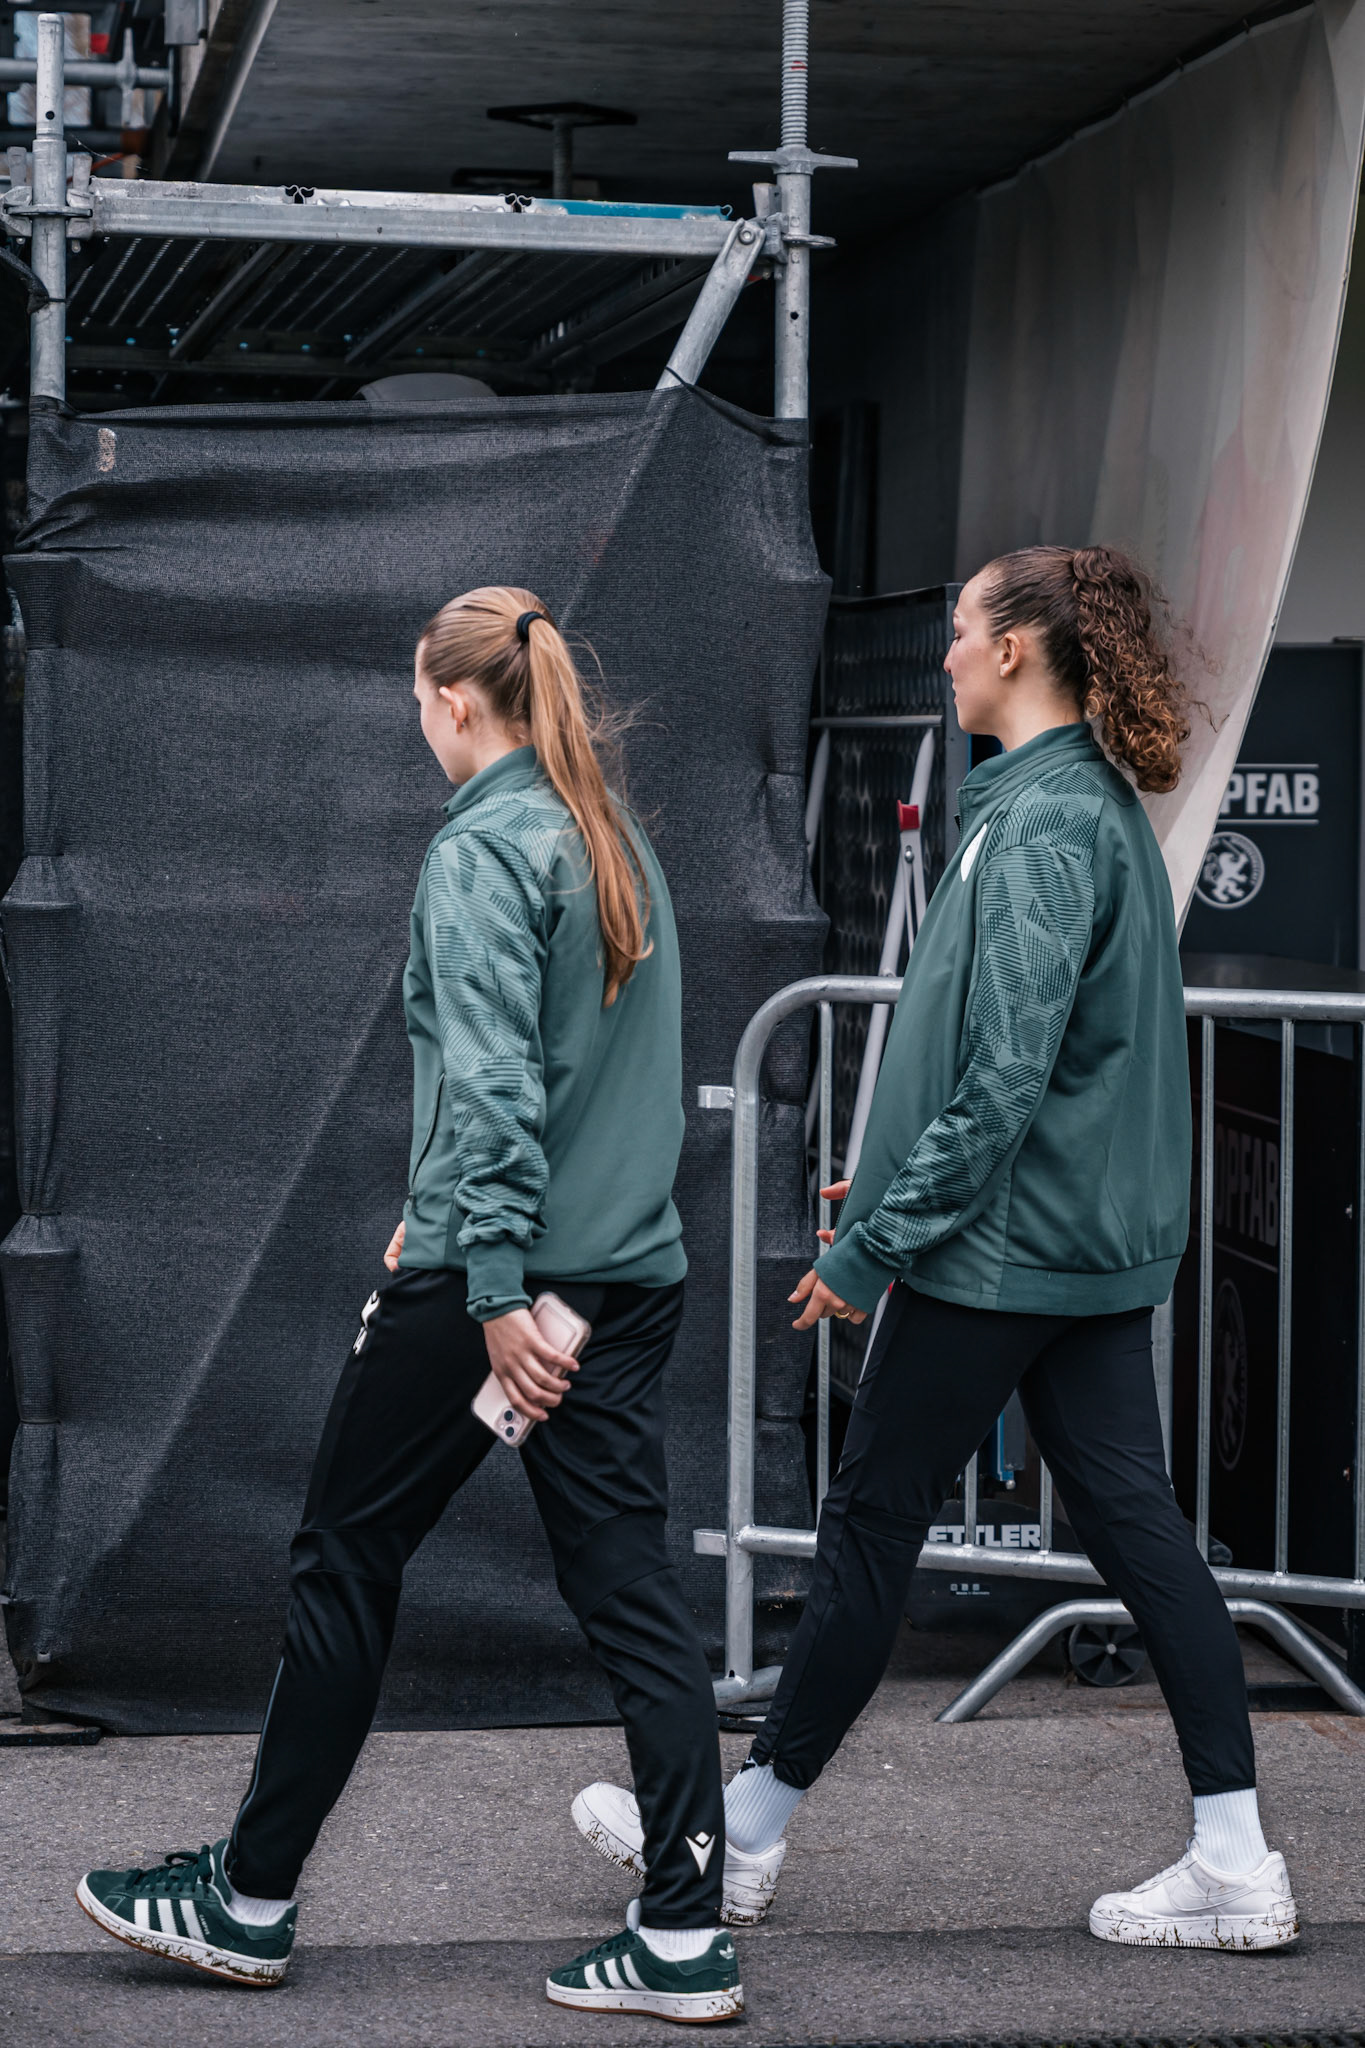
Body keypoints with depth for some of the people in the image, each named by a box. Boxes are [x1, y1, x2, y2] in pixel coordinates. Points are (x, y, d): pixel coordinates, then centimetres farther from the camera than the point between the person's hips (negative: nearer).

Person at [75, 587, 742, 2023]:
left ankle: (248, 1900, 17)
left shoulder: (483, 851, -11)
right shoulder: (620, 843, 14)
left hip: (491, 1280, -7)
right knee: (629, 1589, 5)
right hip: (631, 1277, 7)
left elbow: (491, 1082, -19)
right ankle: (685, 1935, 1)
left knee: (344, 1565, 6)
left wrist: (493, 1285, -21)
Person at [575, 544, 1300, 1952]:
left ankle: (742, 1835, 14)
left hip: (998, 1251, -9)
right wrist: (899, 1180, 24)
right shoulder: (1101, 805, 13)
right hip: (1102, 1243, 9)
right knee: (1134, 1524, 8)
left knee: (871, 1522, 2)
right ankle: (1234, 1864, 8)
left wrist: (878, 1241, -18)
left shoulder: (1042, 823, -18)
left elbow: (1007, 1073, -23)